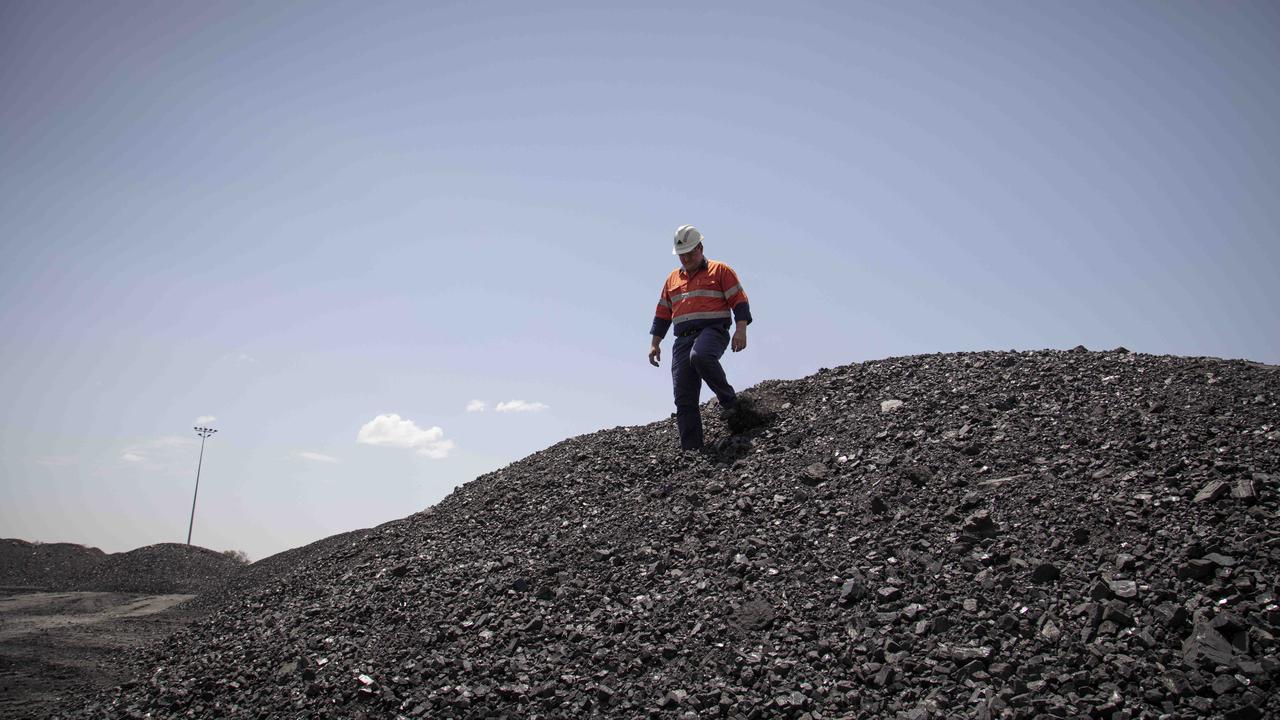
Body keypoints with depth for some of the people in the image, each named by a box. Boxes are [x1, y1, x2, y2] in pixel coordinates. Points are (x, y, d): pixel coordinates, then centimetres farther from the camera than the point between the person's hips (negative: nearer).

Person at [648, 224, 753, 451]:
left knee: (700, 356, -39)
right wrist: (655, 344, 18)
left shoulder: (720, 271, 7)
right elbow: (662, 314, 25)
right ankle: (691, 449, -4)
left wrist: (741, 330, -14)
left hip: (713, 330, -5)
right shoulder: (673, 279, 22)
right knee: (684, 397, -5)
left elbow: (739, 301, 0)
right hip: (683, 339, 5)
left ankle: (729, 400, -18)